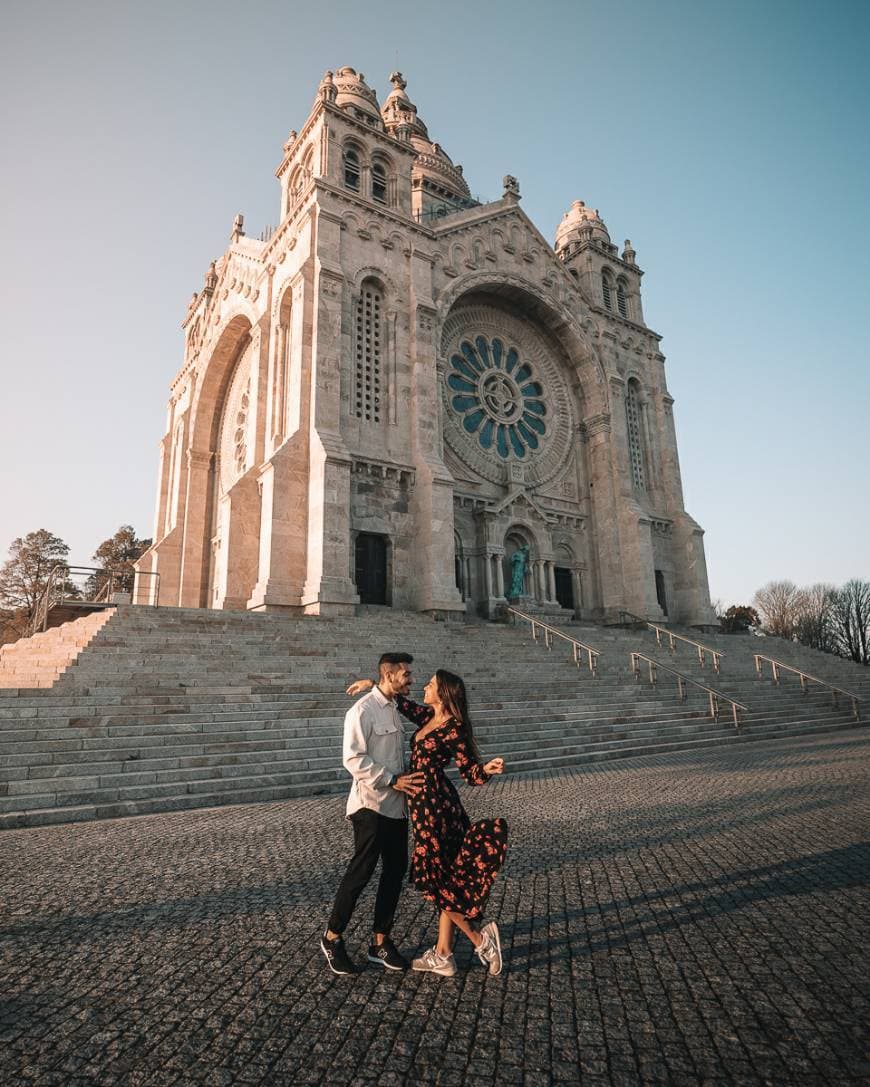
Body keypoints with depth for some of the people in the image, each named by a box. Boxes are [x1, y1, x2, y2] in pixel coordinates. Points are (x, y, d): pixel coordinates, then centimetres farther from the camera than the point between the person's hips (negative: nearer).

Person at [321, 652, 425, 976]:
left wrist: (407, 779, 6)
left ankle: (380, 942, 24)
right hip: (372, 805, -8)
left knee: (395, 871, 11)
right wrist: (392, 780, -22)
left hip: (396, 806, 8)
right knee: (361, 871, -1)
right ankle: (332, 938, 19)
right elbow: (353, 759, -21)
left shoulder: (393, 709, 13)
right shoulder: (363, 710, -14)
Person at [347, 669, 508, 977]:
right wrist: (372, 684, 17)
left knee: (434, 878, 0)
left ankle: (480, 939, 10)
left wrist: (488, 769, -32)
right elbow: (402, 702, 23)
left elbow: (471, 773, -12)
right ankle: (442, 955, 22)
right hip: (424, 804, 8)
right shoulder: (428, 716, 6)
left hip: (435, 806, -8)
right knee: (447, 878, 13)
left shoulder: (454, 729, -16)